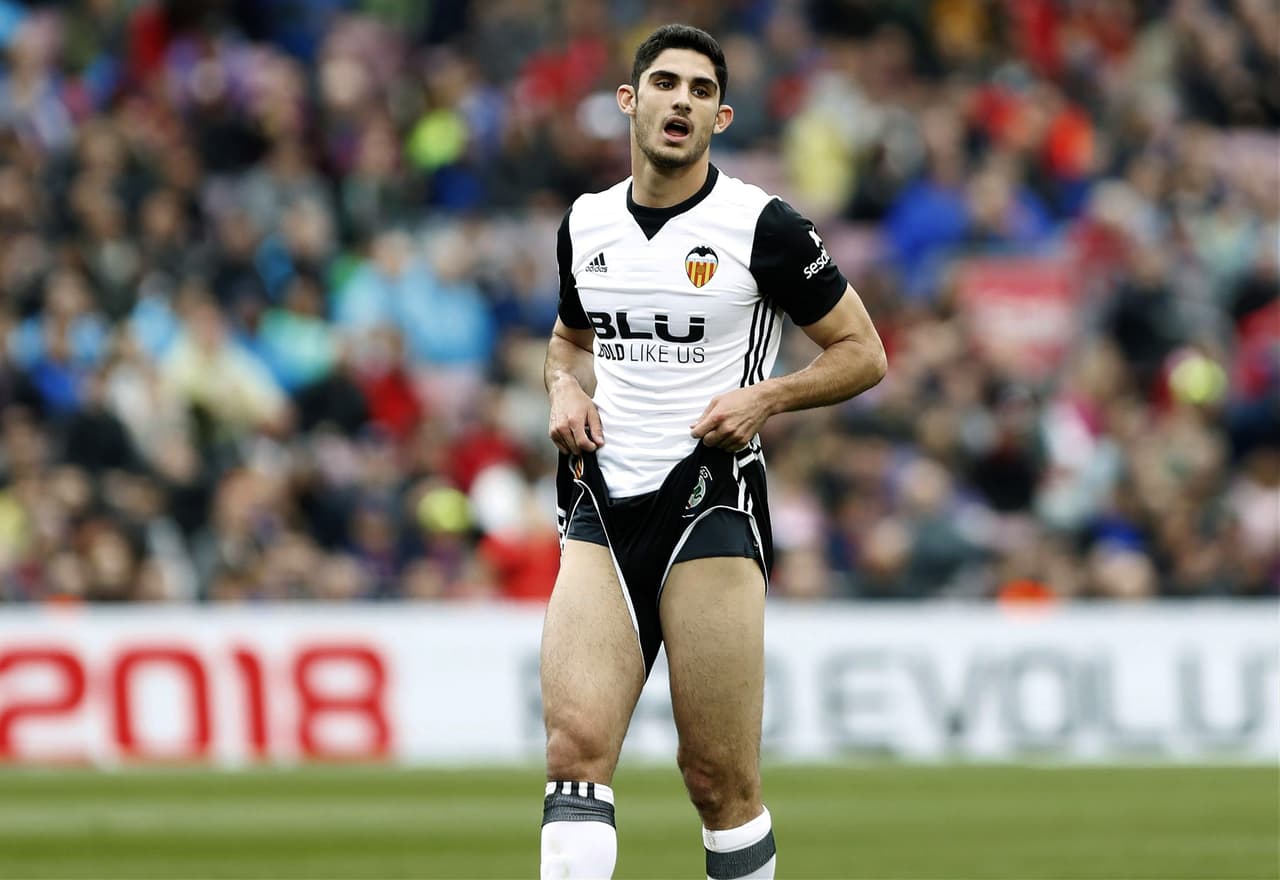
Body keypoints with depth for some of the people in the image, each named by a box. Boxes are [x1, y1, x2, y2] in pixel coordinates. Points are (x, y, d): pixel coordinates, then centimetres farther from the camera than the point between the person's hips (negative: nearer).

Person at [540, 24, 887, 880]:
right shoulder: (586, 222, 11)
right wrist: (565, 387, 8)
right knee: (576, 745, -14)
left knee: (721, 779, -4)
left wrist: (765, 397, -13)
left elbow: (863, 353, 3)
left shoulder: (762, 224, -3)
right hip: (602, 507, 3)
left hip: (712, 504, -3)